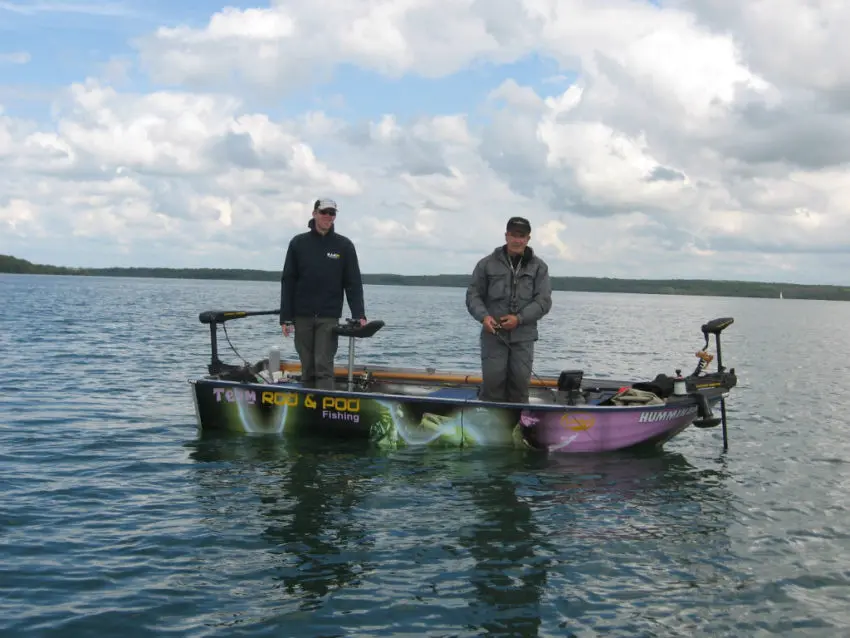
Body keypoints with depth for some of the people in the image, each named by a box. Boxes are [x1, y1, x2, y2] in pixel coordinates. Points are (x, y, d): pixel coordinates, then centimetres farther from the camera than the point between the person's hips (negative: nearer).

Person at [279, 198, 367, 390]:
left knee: (324, 367, -9)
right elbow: (288, 282, 5)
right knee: (307, 369, 6)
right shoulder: (298, 243, 5)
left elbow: (353, 283, 1)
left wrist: (359, 316, -11)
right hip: (302, 316, 2)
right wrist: (285, 318, -1)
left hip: (329, 317, -1)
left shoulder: (344, 245, 3)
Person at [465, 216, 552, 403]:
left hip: (523, 335, 1)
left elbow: (543, 301, -1)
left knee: (520, 382, 2)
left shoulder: (538, 267, 6)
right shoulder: (487, 263, 6)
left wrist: (519, 318, -15)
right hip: (493, 333, -1)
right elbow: (473, 294, 6)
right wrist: (484, 316, -13)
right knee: (492, 380, -6)